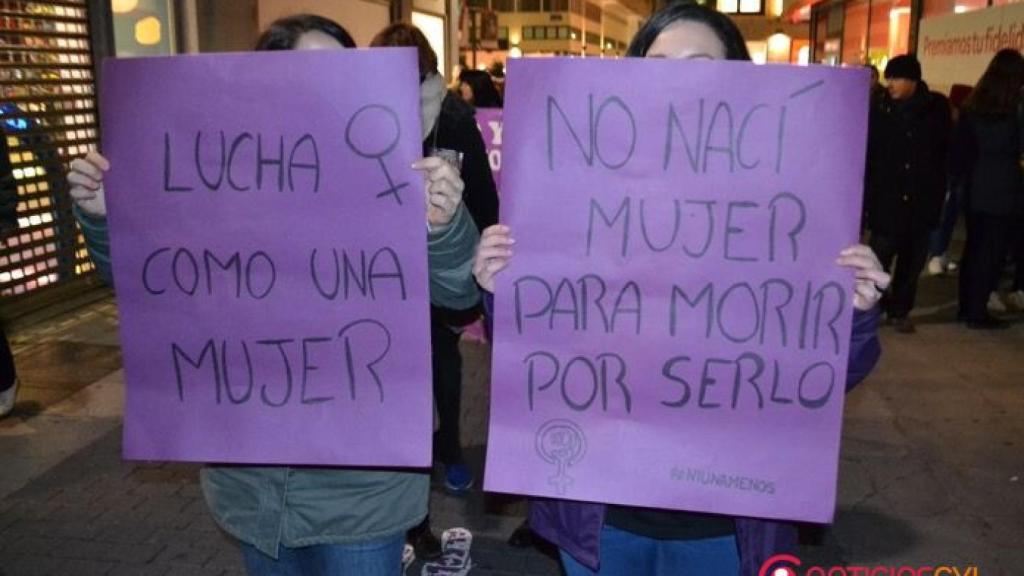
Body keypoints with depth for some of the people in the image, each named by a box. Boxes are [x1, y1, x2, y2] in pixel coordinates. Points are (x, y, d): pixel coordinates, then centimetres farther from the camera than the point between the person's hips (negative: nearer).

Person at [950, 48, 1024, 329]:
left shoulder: (972, 106, 3)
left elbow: (959, 146, 5)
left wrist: (960, 177, 12)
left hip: (975, 190, 5)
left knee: (973, 247, 13)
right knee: (992, 251, 2)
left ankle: (967, 306, 19)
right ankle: (977, 311, 5)